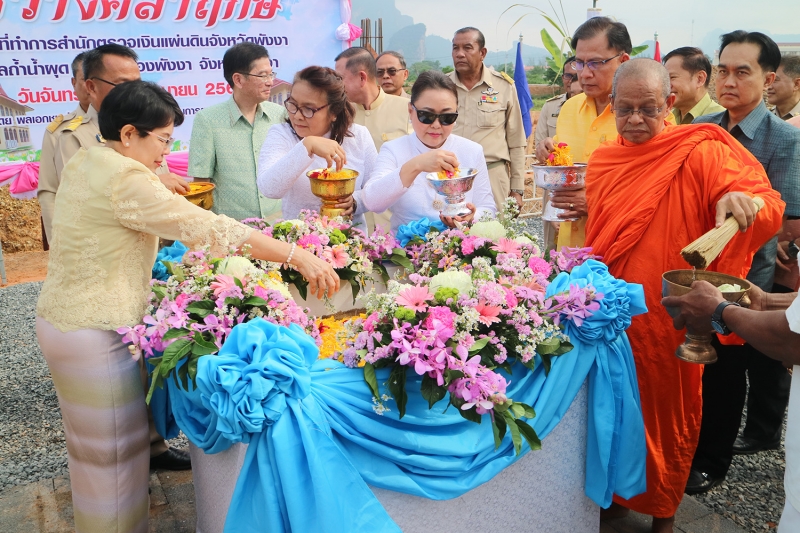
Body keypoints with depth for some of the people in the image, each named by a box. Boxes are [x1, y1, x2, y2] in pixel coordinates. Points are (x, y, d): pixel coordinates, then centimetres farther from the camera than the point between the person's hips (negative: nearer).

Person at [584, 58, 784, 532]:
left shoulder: (702, 154, -9)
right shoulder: (602, 162, 6)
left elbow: (770, 208, -19)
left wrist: (743, 199, -38)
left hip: (672, 319, -3)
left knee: (668, 413, 12)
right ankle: (617, 494, 40)